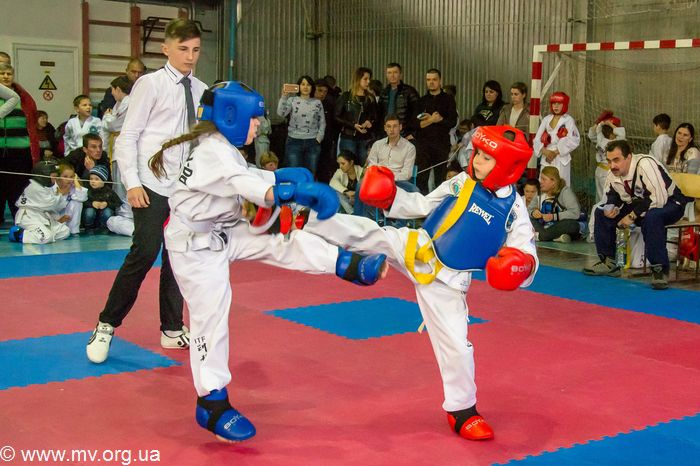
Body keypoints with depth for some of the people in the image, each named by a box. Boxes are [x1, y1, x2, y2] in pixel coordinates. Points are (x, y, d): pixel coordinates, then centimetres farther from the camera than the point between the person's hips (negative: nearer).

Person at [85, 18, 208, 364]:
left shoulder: (201, 90, 8)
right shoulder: (150, 84, -5)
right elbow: (128, 135, -7)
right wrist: (132, 182, -13)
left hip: (188, 187, 5)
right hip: (152, 186, -5)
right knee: (144, 254, -11)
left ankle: (172, 329, 24)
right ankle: (106, 325, 6)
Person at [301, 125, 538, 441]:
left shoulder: (514, 210, -12)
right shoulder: (461, 183, -3)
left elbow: (526, 256, -10)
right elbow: (423, 205, 8)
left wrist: (523, 265, -33)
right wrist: (390, 198, -5)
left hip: (445, 279, -2)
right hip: (414, 250, 2)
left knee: (456, 345, 0)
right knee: (366, 233, -15)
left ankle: (462, 410, 19)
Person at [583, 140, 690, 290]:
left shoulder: (645, 164, -32)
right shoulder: (613, 174, -9)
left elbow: (659, 199, -35)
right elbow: (612, 195, 10)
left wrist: (633, 216, -28)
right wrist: (610, 207, -14)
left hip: (669, 203, -8)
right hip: (639, 203, 8)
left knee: (651, 217, -40)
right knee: (601, 213, -4)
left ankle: (660, 270, -28)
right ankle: (608, 263, 5)